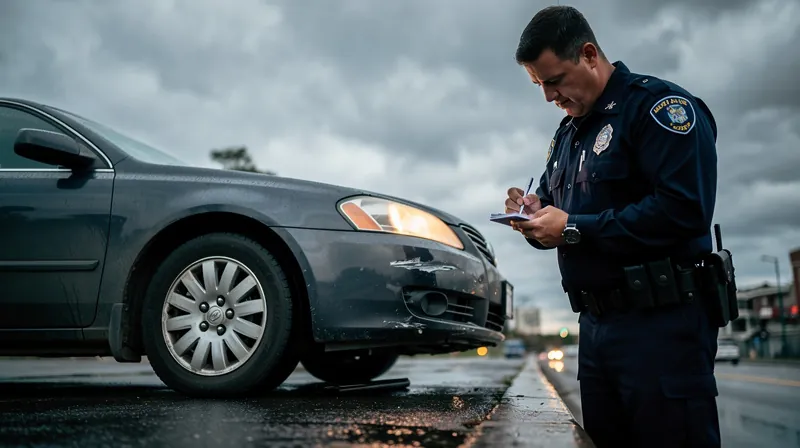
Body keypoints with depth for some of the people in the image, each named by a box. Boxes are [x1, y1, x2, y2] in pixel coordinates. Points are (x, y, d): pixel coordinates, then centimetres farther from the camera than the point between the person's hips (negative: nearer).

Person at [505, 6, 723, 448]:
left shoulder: (656, 104, -10)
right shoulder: (565, 134, 17)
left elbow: (683, 208, -23)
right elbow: (558, 212, 23)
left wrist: (572, 228, -19)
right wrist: (535, 215, -1)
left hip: (661, 325, -8)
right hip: (595, 326, 8)